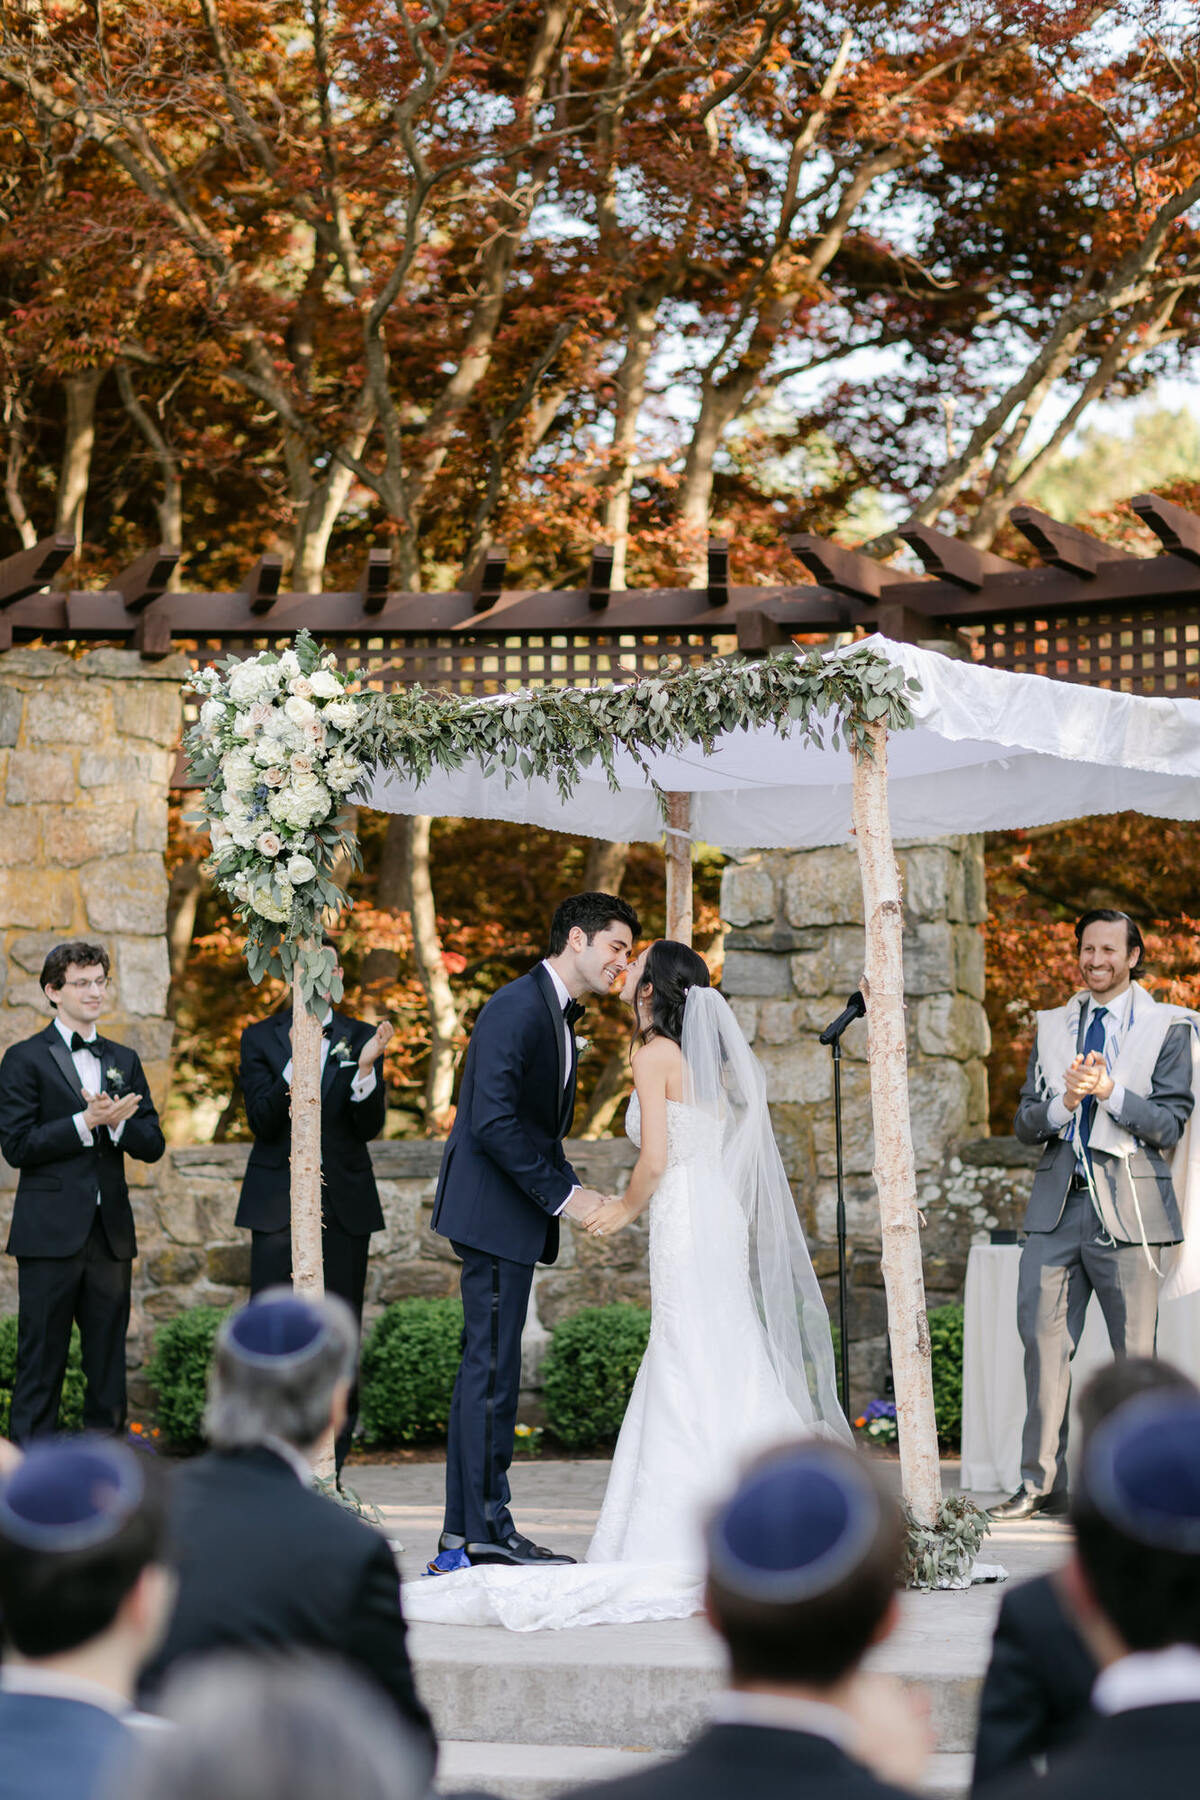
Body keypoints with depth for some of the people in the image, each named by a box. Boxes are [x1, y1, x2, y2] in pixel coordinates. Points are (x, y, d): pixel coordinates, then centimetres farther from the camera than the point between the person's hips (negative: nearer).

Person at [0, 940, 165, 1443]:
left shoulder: (124, 1060, 15)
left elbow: (152, 1145, 10)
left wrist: (117, 1121, -11)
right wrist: (87, 1121, -17)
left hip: (111, 1231, 5)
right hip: (51, 1231, -5)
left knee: (108, 1359, 8)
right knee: (41, 1359, -3)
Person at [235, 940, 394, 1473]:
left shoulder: (361, 1038, 7)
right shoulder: (260, 1038, 5)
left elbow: (369, 1128, -1)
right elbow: (261, 1120, -7)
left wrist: (365, 1070, -18)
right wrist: (296, 1065, -21)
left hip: (345, 1203, 1)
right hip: (277, 1203, -1)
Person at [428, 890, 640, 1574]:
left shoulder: (560, 1016, 18)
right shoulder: (518, 1007, -14)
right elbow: (493, 1120, -22)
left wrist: (572, 1191, 6)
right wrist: (564, 1194, -18)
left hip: (517, 1216, 11)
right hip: (493, 1212, -11)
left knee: (493, 1369, 11)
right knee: (491, 1368, -9)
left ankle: (472, 1531, 15)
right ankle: (481, 1531, -6)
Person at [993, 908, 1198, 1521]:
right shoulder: (1052, 1028, 16)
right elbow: (1025, 1124, 11)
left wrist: (1111, 1092, -17)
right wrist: (1064, 1102, -9)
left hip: (1128, 1204, -3)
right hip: (1058, 1201, 3)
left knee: (1134, 1349, 0)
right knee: (1042, 1334, -3)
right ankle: (1042, 1482, 3)